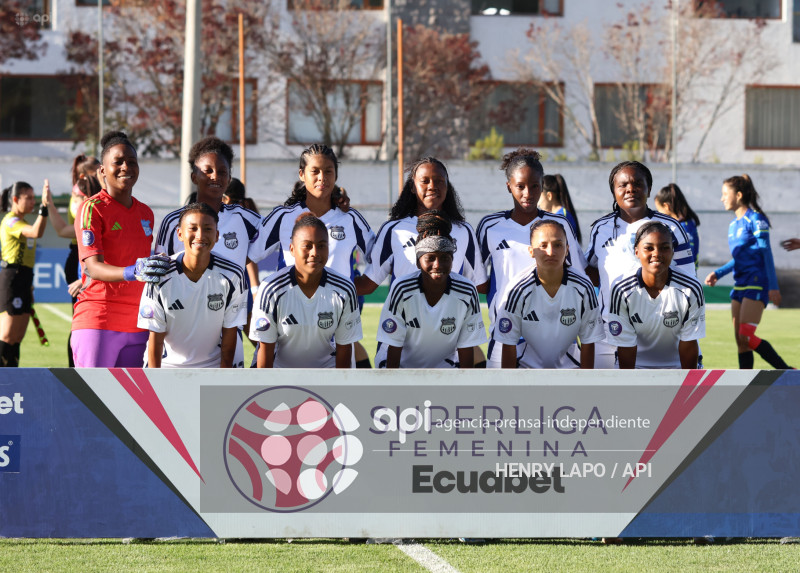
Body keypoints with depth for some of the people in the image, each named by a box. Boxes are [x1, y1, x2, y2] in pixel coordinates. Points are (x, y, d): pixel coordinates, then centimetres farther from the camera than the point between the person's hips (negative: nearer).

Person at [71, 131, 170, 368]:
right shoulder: (92, 209, -6)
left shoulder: (146, 213, 15)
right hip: (97, 321, -6)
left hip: (137, 326, 6)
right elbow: (93, 267, -18)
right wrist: (132, 272, -36)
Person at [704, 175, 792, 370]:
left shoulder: (755, 219, -9)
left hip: (757, 284, -9)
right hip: (740, 285, 9)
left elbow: (766, 253, -12)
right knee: (740, 340, 4)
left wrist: (773, 286, -16)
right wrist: (718, 273, 15)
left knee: (746, 337, -16)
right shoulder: (733, 225, 16)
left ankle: (788, 373, -9)